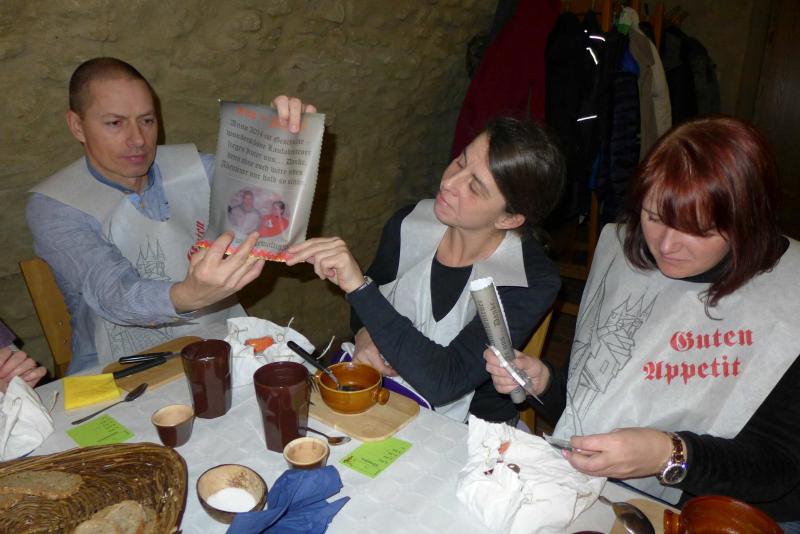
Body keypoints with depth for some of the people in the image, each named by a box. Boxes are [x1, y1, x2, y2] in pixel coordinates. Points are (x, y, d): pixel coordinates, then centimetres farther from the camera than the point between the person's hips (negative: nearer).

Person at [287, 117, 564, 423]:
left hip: (469, 430, -2)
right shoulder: (408, 225, -9)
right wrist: (364, 333, -14)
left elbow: (442, 383, -32)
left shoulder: (533, 281, -23)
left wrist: (359, 286, -37)